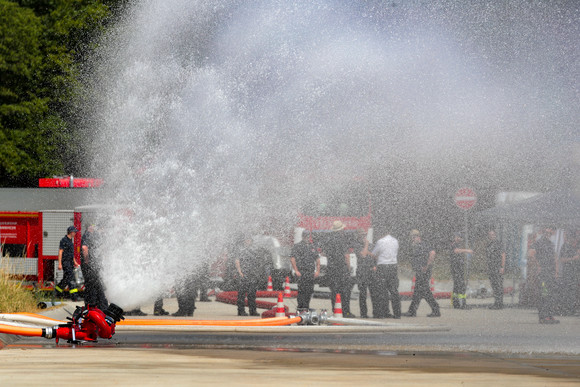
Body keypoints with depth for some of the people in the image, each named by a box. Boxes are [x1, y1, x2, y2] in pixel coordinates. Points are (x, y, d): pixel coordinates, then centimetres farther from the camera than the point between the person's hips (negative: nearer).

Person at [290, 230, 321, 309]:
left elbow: (317, 259, 19)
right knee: (302, 290, -10)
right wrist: (296, 271, -14)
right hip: (302, 272, -5)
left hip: (311, 272, 5)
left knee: (310, 291, 5)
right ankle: (300, 307, -6)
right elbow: (292, 259, -7)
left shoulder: (312, 246, 16)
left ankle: (306, 307, 13)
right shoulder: (297, 246, -1)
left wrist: (318, 271, 8)